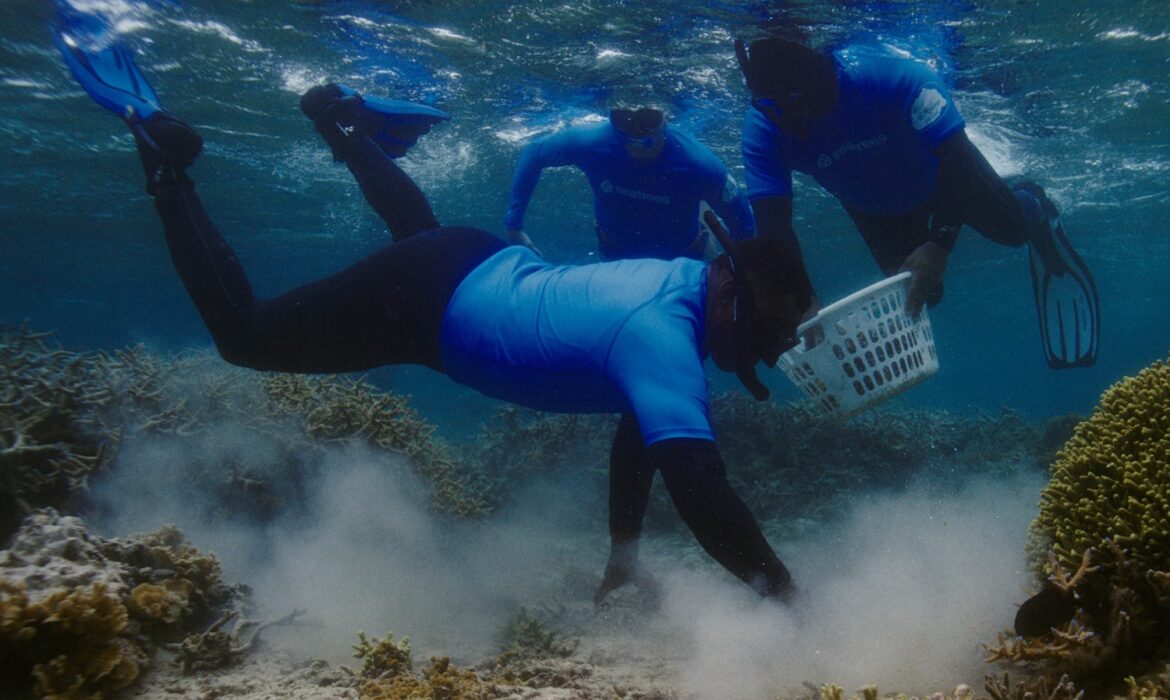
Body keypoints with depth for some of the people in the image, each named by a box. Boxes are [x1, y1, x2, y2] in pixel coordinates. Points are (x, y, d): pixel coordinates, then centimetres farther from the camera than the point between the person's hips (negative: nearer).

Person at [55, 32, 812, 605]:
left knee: (421, 229, 42)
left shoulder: (690, 276, -6)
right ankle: (163, 154, 14)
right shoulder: (663, 338, -34)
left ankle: (339, 119, 53)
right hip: (427, 301, -8)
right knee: (244, 334, 8)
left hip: (481, 267, 8)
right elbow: (699, 486, -41)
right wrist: (782, 592, -35)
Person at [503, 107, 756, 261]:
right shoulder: (591, 142, -33)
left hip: (679, 261, -1)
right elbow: (533, 154, -14)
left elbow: (743, 224, -23)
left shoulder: (699, 165, -38)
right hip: (616, 254, 2)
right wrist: (513, 225, -13)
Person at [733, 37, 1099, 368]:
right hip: (873, 206, 3)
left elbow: (956, 158, -42)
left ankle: (1031, 209, 42)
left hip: (936, 169, -3)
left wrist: (938, 246, -54)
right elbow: (773, 225, -37)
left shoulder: (889, 76, -42)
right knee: (917, 292, 12)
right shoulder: (763, 128, -35)